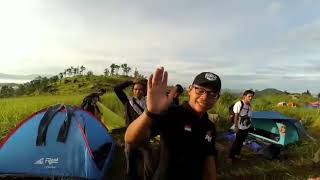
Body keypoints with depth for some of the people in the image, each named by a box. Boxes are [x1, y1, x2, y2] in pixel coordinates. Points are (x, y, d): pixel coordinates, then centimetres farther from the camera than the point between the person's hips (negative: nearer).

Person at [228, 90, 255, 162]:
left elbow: (248, 116, 8)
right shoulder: (239, 104, -19)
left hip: (246, 127, 7)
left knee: (241, 141, 16)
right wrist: (236, 126, -16)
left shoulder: (249, 105, 4)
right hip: (240, 127, -7)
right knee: (237, 141, -1)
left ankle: (237, 154, 31)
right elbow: (236, 116, -17)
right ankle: (231, 156, 12)